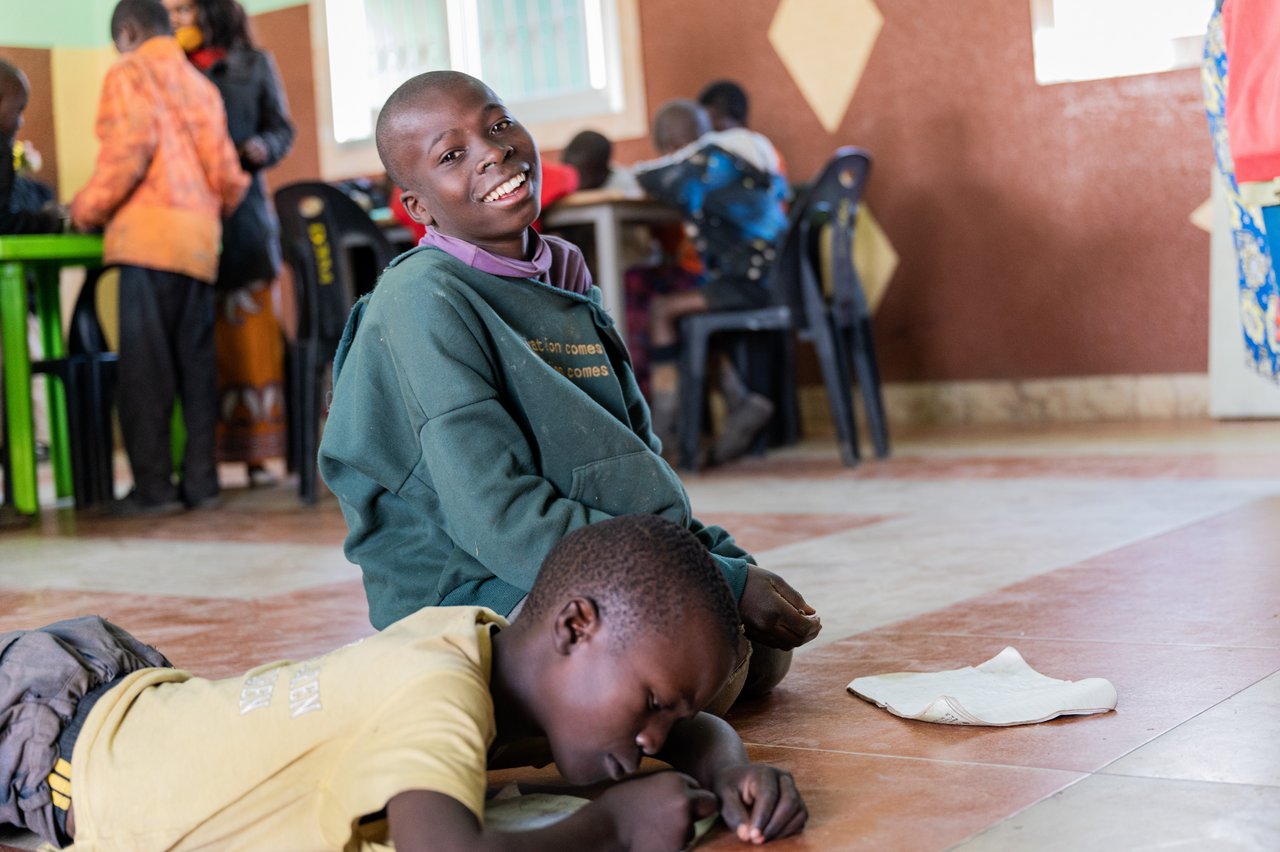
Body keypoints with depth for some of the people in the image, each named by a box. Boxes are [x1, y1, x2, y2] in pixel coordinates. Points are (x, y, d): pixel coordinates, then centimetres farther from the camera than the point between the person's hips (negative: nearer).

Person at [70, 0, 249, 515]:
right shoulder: (200, 84, 22)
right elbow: (224, 167, 17)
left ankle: (153, 484, -8)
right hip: (200, 239, 7)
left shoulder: (129, 73, 3)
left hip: (149, 232, -7)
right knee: (195, 361, 6)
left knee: (144, 363, -6)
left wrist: (87, 209, -2)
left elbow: (128, 146, -11)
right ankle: (200, 479, 4)